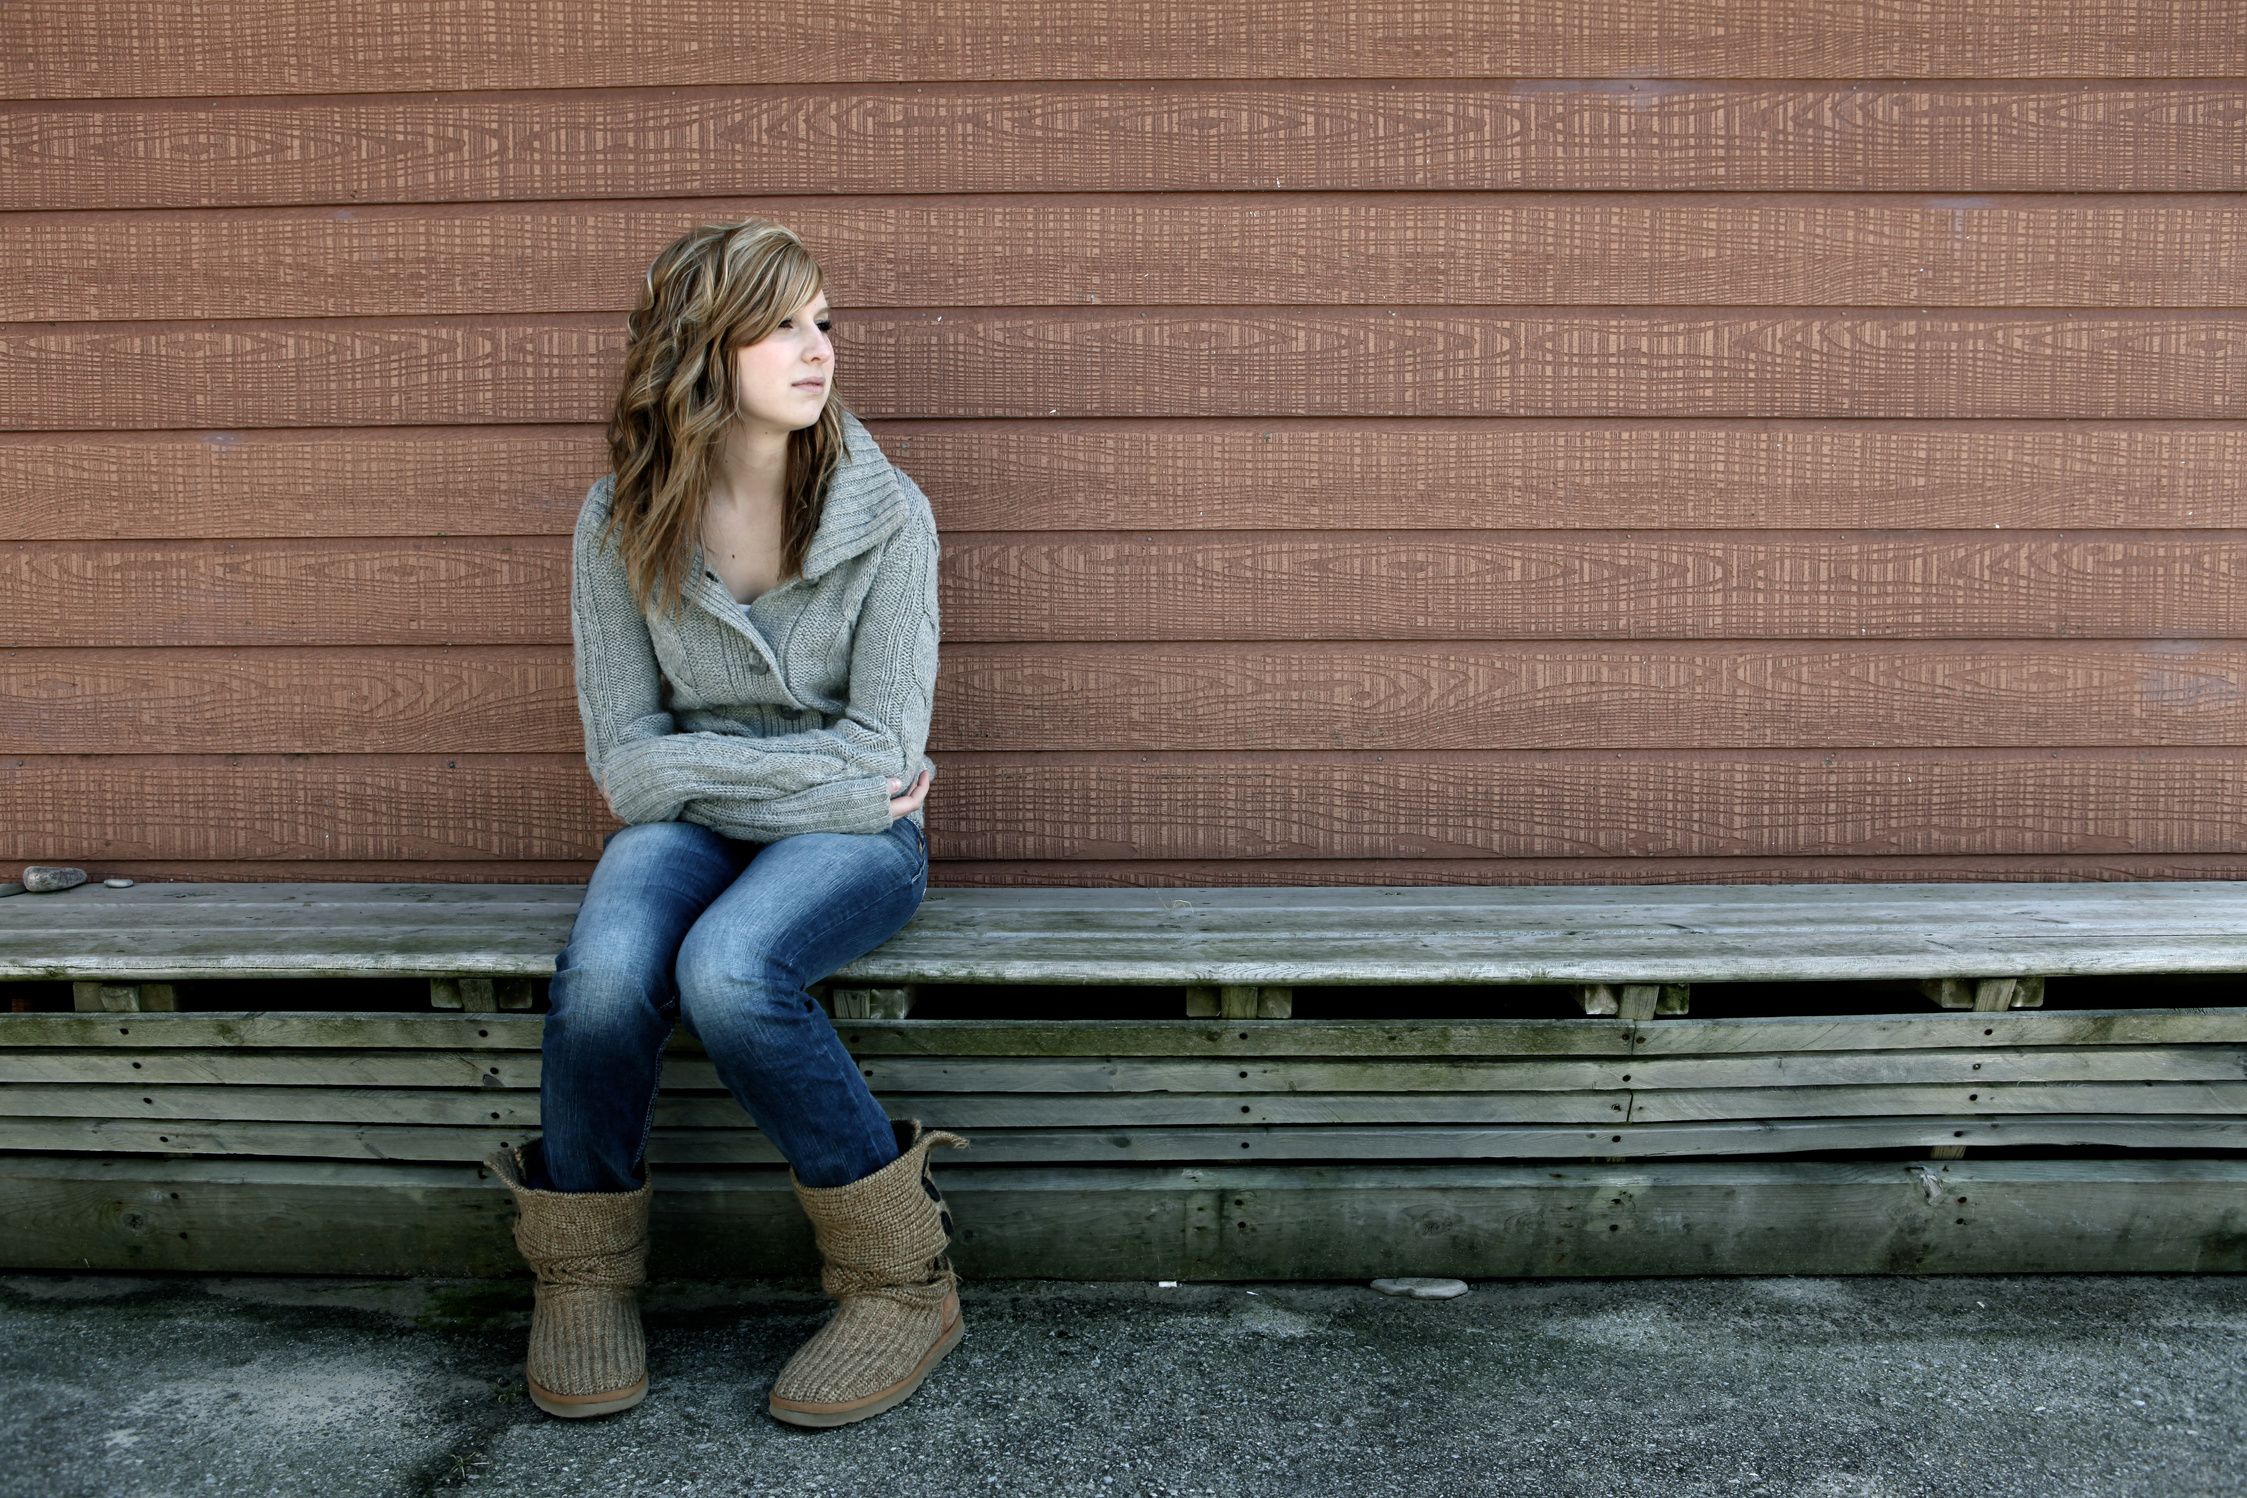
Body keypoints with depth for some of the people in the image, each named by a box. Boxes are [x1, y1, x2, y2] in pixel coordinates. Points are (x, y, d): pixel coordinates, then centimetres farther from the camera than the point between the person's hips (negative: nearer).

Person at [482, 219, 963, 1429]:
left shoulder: (885, 513, -9)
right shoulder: (621, 522, -4)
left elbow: (878, 758, -12)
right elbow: (625, 762, -5)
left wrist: (693, 768, -10)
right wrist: (817, 771, -11)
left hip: (849, 836, -2)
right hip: (686, 830, 2)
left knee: (728, 969, -33)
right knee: (605, 974, -30)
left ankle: (902, 1277, -12)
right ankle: (581, 1275, -1)